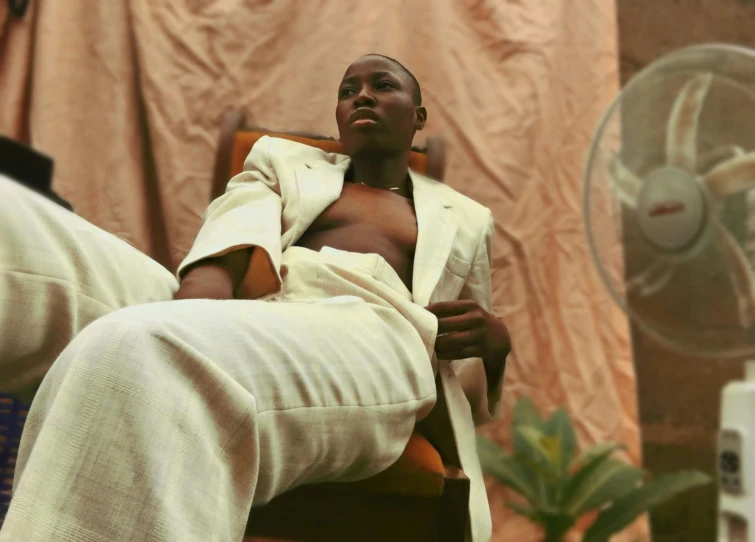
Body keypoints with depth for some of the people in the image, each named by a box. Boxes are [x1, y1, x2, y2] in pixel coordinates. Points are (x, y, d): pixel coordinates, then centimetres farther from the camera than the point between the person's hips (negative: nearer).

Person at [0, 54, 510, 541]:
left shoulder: (465, 218, 32)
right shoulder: (282, 160, 32)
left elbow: (479, 387, 29)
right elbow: (231, 241, 8)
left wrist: (495, 339, 3)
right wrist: (194, 310, -17)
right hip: (238, 317, 2)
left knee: (141, 356, -37)